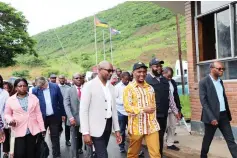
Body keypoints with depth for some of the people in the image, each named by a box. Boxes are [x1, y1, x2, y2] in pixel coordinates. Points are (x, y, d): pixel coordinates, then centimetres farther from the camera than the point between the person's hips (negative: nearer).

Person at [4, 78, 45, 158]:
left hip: (33, 130, 1)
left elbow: (38, 114, 5)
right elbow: (7, 114, 8)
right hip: (19, 131, -1)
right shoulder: (10, 100, 2)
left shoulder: (34, 98, 5)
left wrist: (42, 128, 2)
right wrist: (10, 120, -15)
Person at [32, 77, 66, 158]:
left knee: (55, 137, 10)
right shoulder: (35, 90, -8)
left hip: (54, 116, 0)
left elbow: (61, 100, 1)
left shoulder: (55, 87, -6)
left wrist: (63, 113, 3)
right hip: (41, 117, 0)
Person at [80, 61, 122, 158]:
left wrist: (116, 129, 12)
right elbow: (83, 110, -13)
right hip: (96, 127, -6)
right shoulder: (89, 85, -11)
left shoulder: (111, 87, 8)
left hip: (108, 125, 6)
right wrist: (85, 132, -16)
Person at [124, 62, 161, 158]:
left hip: (151, 126, 4)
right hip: (136, 126, -3)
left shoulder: (150, 88, 12)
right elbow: (127, 107, -14)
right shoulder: (128, 88, -5)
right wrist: (144, 110, -24)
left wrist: (154, 121, 14)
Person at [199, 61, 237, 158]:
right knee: (208, 139, 10)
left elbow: (224, 98, 17)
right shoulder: (204, 82, -12)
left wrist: (228, 113, 13)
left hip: (223, 115, 6)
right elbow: (203, 102, -17)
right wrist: (211, 118, -21)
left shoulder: (220, 81, 11)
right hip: (212, 116, -6)